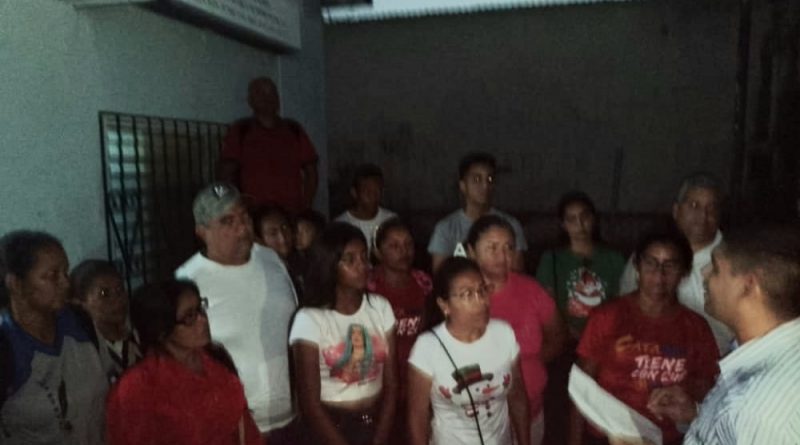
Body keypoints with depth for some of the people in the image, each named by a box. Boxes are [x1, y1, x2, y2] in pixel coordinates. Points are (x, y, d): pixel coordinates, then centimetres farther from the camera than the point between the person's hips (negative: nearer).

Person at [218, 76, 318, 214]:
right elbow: (225, 173, 4)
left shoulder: (294, 131, 12)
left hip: (293, 213, 2)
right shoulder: (240, 131, 7)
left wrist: (306, 207, 3)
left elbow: (310, 171, 13)